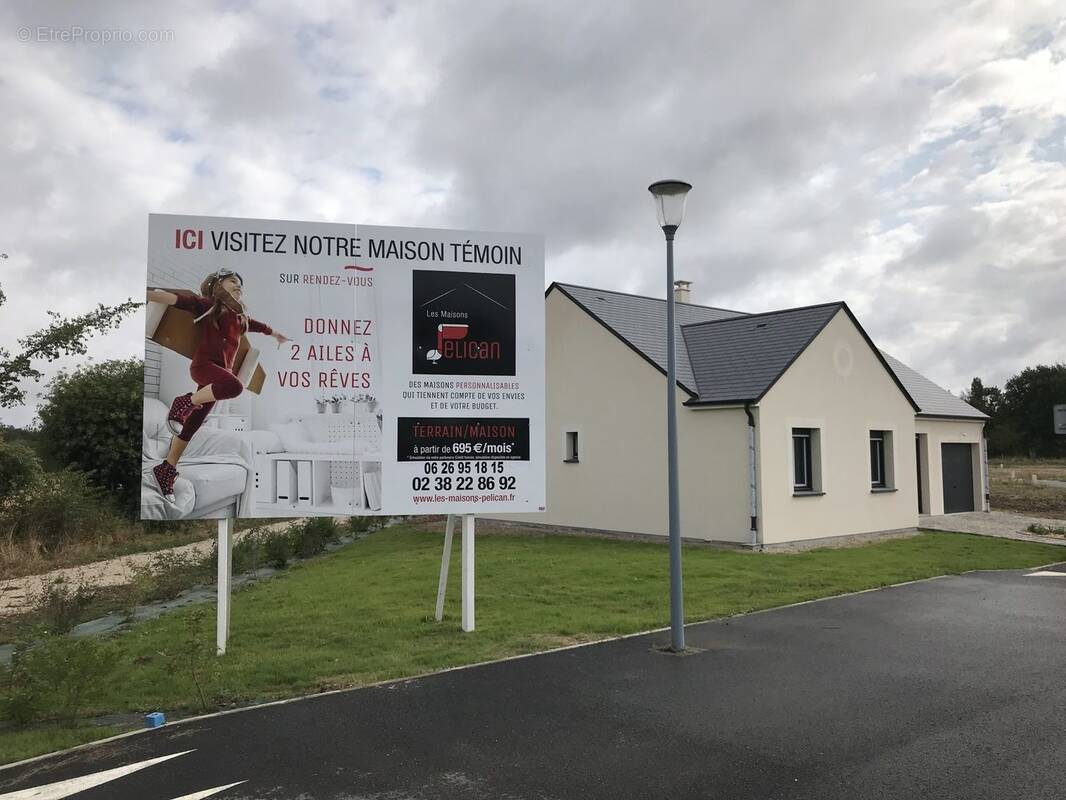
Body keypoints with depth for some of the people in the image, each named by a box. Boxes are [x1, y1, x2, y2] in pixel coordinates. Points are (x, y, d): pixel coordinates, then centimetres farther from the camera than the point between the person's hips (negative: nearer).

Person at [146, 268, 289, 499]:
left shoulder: (240, 317, 22)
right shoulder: (206, 305, 3)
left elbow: (261, 326, 41)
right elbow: (178, 299, -13)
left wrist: (278, 335, 60)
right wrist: (150, 294, -31)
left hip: (221, 372, 6)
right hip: (203, 364, -6)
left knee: (193, 425, 6)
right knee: (234, 385, -38)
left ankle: (166, 469, 15)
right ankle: (186, 402, -16)